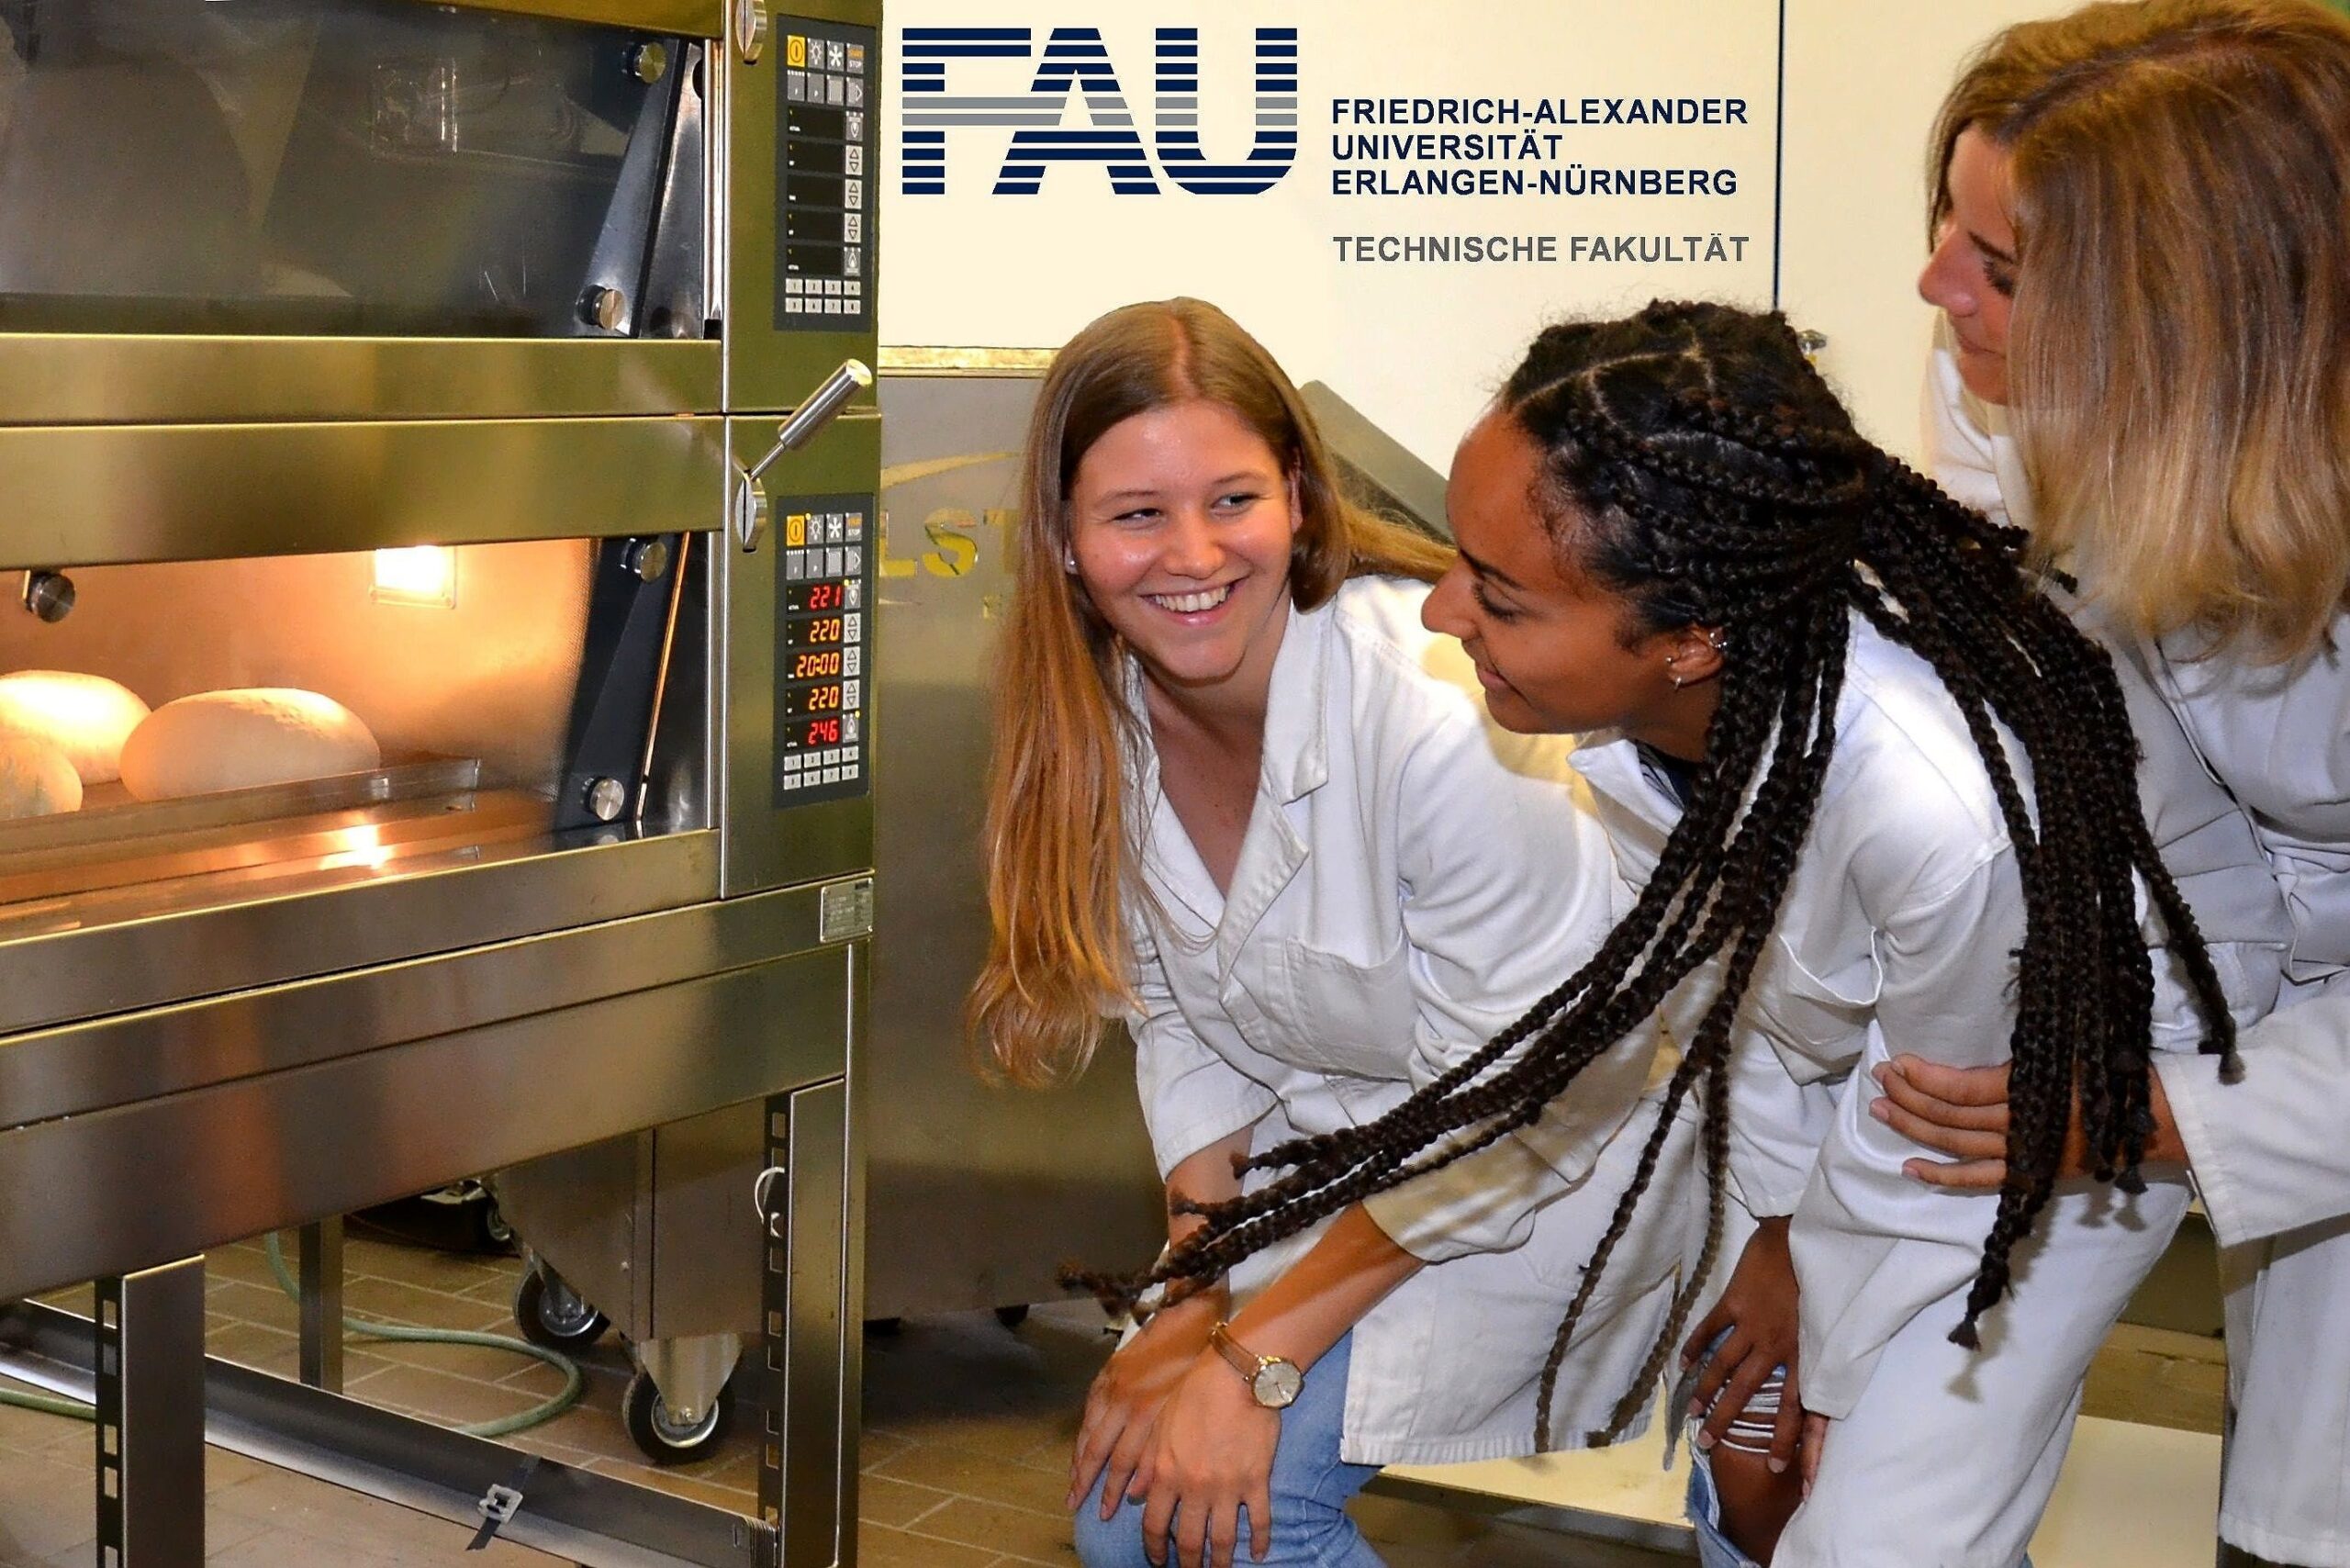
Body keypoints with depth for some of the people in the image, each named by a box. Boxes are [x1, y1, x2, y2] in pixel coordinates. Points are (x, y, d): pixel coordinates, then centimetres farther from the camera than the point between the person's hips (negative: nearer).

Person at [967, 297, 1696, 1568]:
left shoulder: (1441, 710, -30)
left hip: (1552, 1161, -6)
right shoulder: (1101, 717, -9)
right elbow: (1178, 1019, 2)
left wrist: (1256, 1358, -21)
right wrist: (1203, 1300, -10)